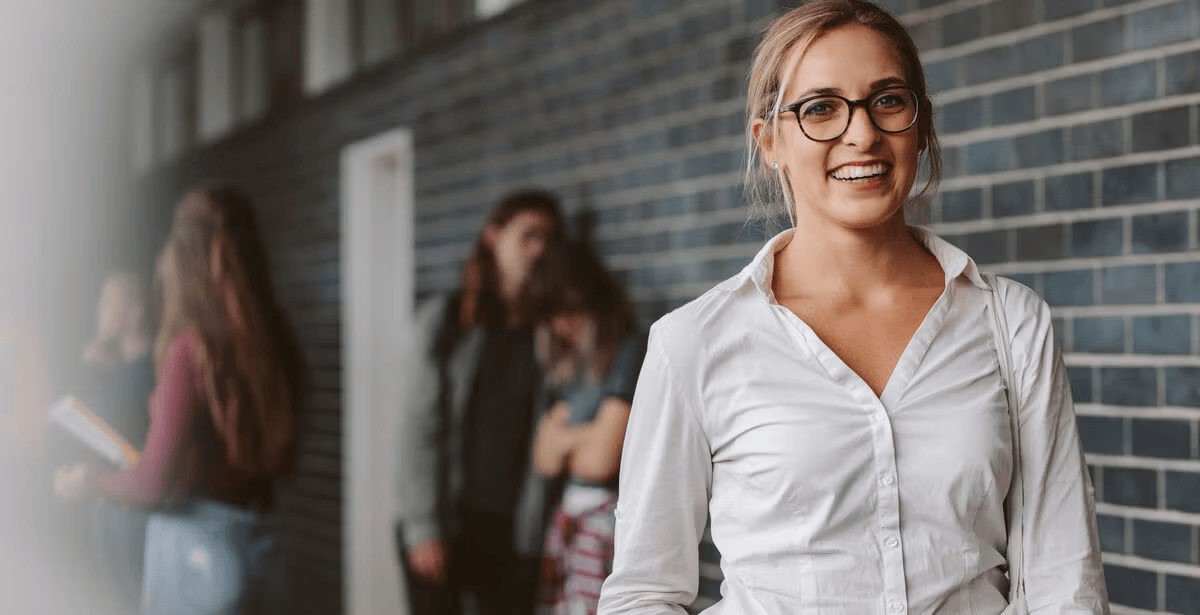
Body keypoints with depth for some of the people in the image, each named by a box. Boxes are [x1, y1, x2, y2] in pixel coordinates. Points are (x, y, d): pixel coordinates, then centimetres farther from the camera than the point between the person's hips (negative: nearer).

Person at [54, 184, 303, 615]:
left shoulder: (190, 348, -16)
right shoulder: (273, 344, 2)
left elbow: (155, 482, -15)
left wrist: (87, 482, 3)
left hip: (196, 547, -7)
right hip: (256, 543, 7)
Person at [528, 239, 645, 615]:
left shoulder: (630, 352, -8)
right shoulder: (570, 364, 17)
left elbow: (601, 460, -11)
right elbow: (544, 459, 9)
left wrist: (563, 440, 7)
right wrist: (580, 437, -6)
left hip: (611, 520, -7)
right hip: (569, 520, 7)